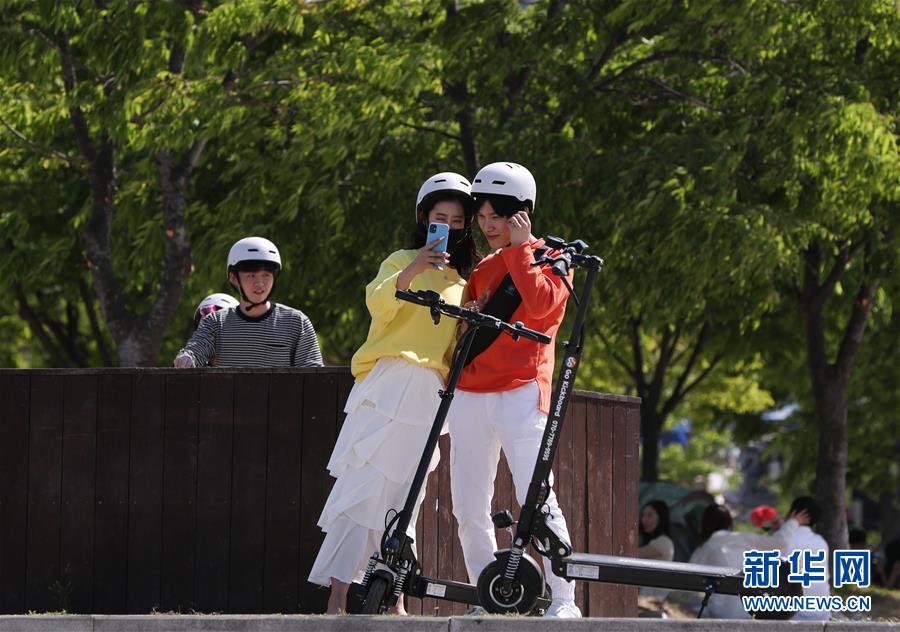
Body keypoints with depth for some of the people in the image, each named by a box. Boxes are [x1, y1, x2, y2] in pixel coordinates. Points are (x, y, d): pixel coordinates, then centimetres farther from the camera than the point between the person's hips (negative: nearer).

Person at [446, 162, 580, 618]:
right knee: (468, 509, 1)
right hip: (469, 394, 6)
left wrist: (519, 247, -8)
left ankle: (564, 601, -14)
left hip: (520, 392, -6)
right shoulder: (482, 269, 22)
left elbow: (540, 303, -15)